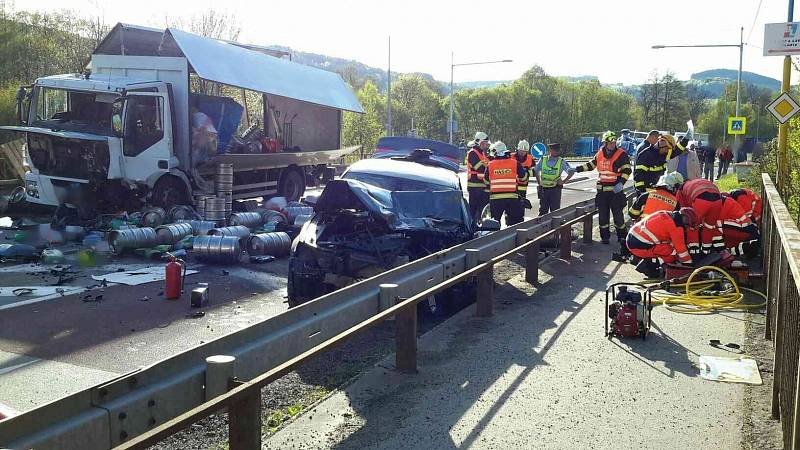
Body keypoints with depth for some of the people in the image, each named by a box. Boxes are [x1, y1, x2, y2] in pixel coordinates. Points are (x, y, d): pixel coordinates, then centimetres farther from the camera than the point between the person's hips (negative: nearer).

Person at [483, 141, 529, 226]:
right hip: (512, 197, 0)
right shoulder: (515, 163, 2)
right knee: (515, 220, 8)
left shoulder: (490, 165, 3)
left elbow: (486, 181, 14)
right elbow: (524, 177, 12)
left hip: (495, 197, 0)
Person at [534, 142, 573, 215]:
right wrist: (539, 182, 13)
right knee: (543, 210, 8)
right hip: (543, 188, 2)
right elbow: (535, 171, 16)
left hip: (555, 189, -2)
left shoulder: (562, 161, -3)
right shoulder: (543, 159, 4)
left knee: (555, 211, 0)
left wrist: (564, 181, -10)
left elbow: (571, 172, -5)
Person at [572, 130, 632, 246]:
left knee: (618, 214, -4)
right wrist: (576, 169, 18)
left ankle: (622, 236, 6)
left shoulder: (621, 154, -6)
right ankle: (605, 236, 19)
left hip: (615, 190, -5)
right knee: (602, 215, 8)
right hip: (602, 190, 5)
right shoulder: (599, 154, 9)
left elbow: (627, 170, -11)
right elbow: (590, 165, 22)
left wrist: (621, 183, -23)